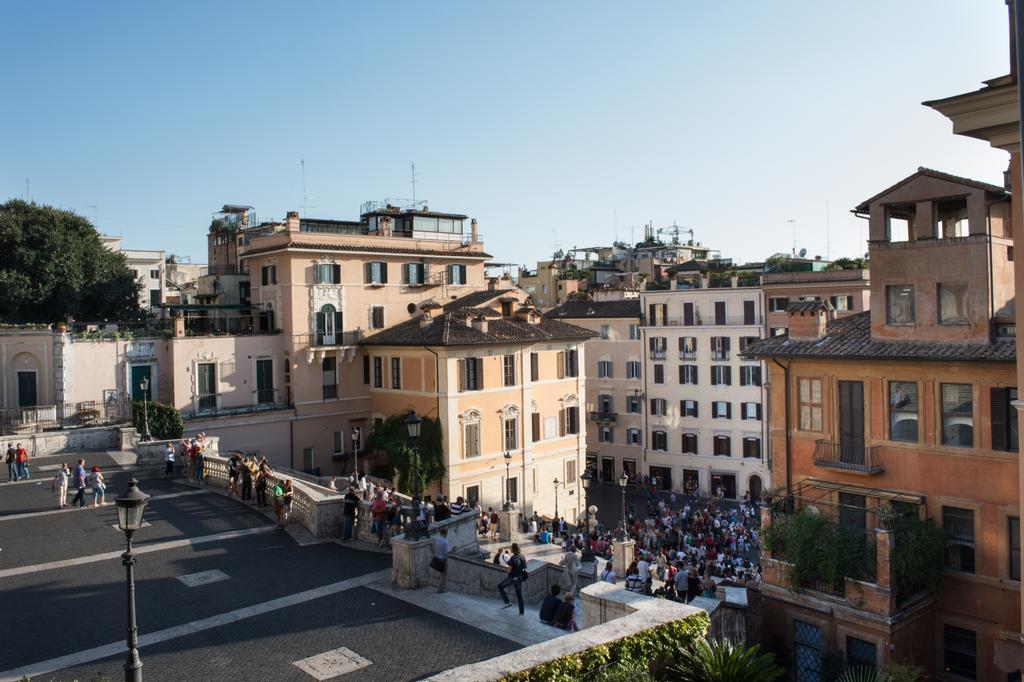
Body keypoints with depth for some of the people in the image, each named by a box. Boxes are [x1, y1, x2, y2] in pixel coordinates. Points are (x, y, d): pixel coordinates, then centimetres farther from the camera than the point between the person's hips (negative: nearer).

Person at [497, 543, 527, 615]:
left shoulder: (513, 559, -24)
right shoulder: (522, 556, -3)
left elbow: (509, 570, -18)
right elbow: (524, 567, 8)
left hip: (512, 578, -6)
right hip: (520, 577, 6)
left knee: (500, 586, 14)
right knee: (519, 594, 16)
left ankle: (507, 602, 12)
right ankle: (522, 611, 20)